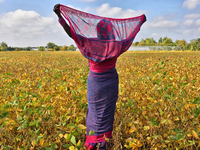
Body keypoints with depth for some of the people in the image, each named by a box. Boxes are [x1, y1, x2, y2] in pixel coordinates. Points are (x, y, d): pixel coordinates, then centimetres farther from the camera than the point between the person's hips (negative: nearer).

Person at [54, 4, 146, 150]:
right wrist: (141, 23, 25)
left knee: (95, 110, 11)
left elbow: (72, 33, -14)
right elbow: (129, 38, 11)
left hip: (96, 82, -1)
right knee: (107, 111, 11)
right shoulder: (116, 45, -6)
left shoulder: (91, 44, -13)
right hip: (111, 82, 2)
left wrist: (59, 16, -10)